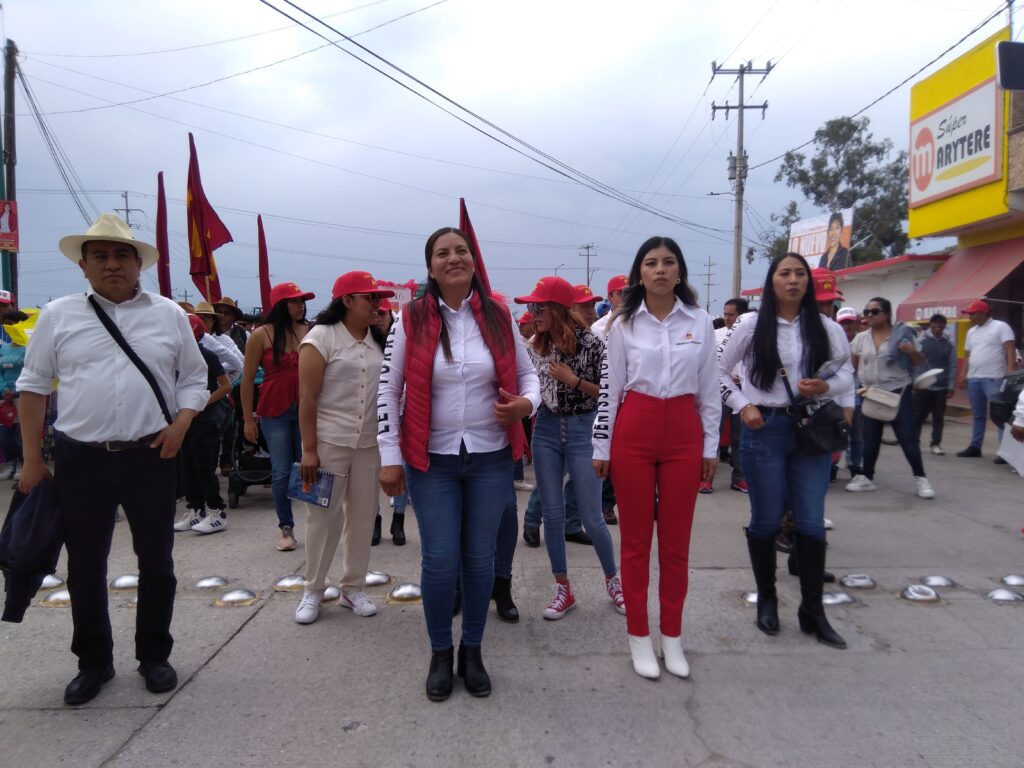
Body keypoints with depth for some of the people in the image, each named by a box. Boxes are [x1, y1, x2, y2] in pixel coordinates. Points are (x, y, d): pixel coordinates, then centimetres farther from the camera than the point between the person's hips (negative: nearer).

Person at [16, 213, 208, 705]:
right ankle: (93, 661, 29)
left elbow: (194, 377, 8)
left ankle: (154, 655, 28)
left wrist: (180, 424, -9)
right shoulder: (57, 316, 3)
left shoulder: (169, 315, 4)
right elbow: (34, 386, 7)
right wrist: (31, 459, 4)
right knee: (85, 565, 10)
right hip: (81, 459, 0)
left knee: (156, 561, 9)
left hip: (151, 457, 0)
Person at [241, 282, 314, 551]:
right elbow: (247, 379, 2)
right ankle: (286, 529, 17)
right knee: (281, 472, 5)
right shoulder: (262, 335, -2)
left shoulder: (311, 332, 1)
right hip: (275, 411, -1)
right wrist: (248, 418, 1)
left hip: (307, 409, 1)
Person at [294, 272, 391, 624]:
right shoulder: (322, 337, -8)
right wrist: (308, 450, -13)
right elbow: (307, 398, -10)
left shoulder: (379, 339, 8)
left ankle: (354, 587, 25)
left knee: (363, 515, 10)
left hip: (369, 444, 5)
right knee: (324, 516, 4)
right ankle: (313, 590, 21)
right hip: (328, 441, -5)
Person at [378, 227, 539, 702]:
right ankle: (440, 654, 25)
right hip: (433, 461, -1)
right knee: (440, 560, 2)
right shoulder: (411, 320, -4)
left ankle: (472, 651, 30)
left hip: (491, 459, 2)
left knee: (480, 558, 11)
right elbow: (388, 391, 0)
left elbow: (527, 374, 10)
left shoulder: (499, 317, 1)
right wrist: (389, 458, -4)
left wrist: (526, 403, -14)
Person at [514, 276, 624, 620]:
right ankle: (563, 588, 21)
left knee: (591, 517, 2)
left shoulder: (590, 343, -10)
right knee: (551, 515, 6)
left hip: (582, 431, -4)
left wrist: (574, 380, -17)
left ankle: (613, 579, 26)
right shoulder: (536, 346, 3)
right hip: (546, 430, 4)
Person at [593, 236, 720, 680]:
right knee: (636, 540, 7)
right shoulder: (624, 323, 1)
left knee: (676, 541, 9)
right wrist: (602, 447, 0)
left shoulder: (699, 321, 4)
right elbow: (609, 388, 1)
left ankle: (672, 637, 24)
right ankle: (639, 636, 20)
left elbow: (709, 389, 7)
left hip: (684, 433, 1)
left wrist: (711, 445, 6)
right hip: (634, 432, -1)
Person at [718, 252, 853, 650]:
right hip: (764, 429, -2)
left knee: (811, 522, 6)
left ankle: (812, 610, 20)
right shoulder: (751, 324, -2)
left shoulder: (827, 328, 4)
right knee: (766, 520, 7)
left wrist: (825, 387, -13)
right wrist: (743, 406, -7)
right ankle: (766, 599, 27)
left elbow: (847, 376, 8)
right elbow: (719, 371, 3)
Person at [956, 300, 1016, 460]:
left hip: (994, 379, -7)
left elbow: (1010, 350, -12)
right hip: (973, 379, 7)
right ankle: (975, 447, 22)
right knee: (977, 415, 14)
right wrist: (963, 375, 12)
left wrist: (1011, 372, -22)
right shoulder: (971, 331, 17)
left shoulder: (1000, 327, -4)